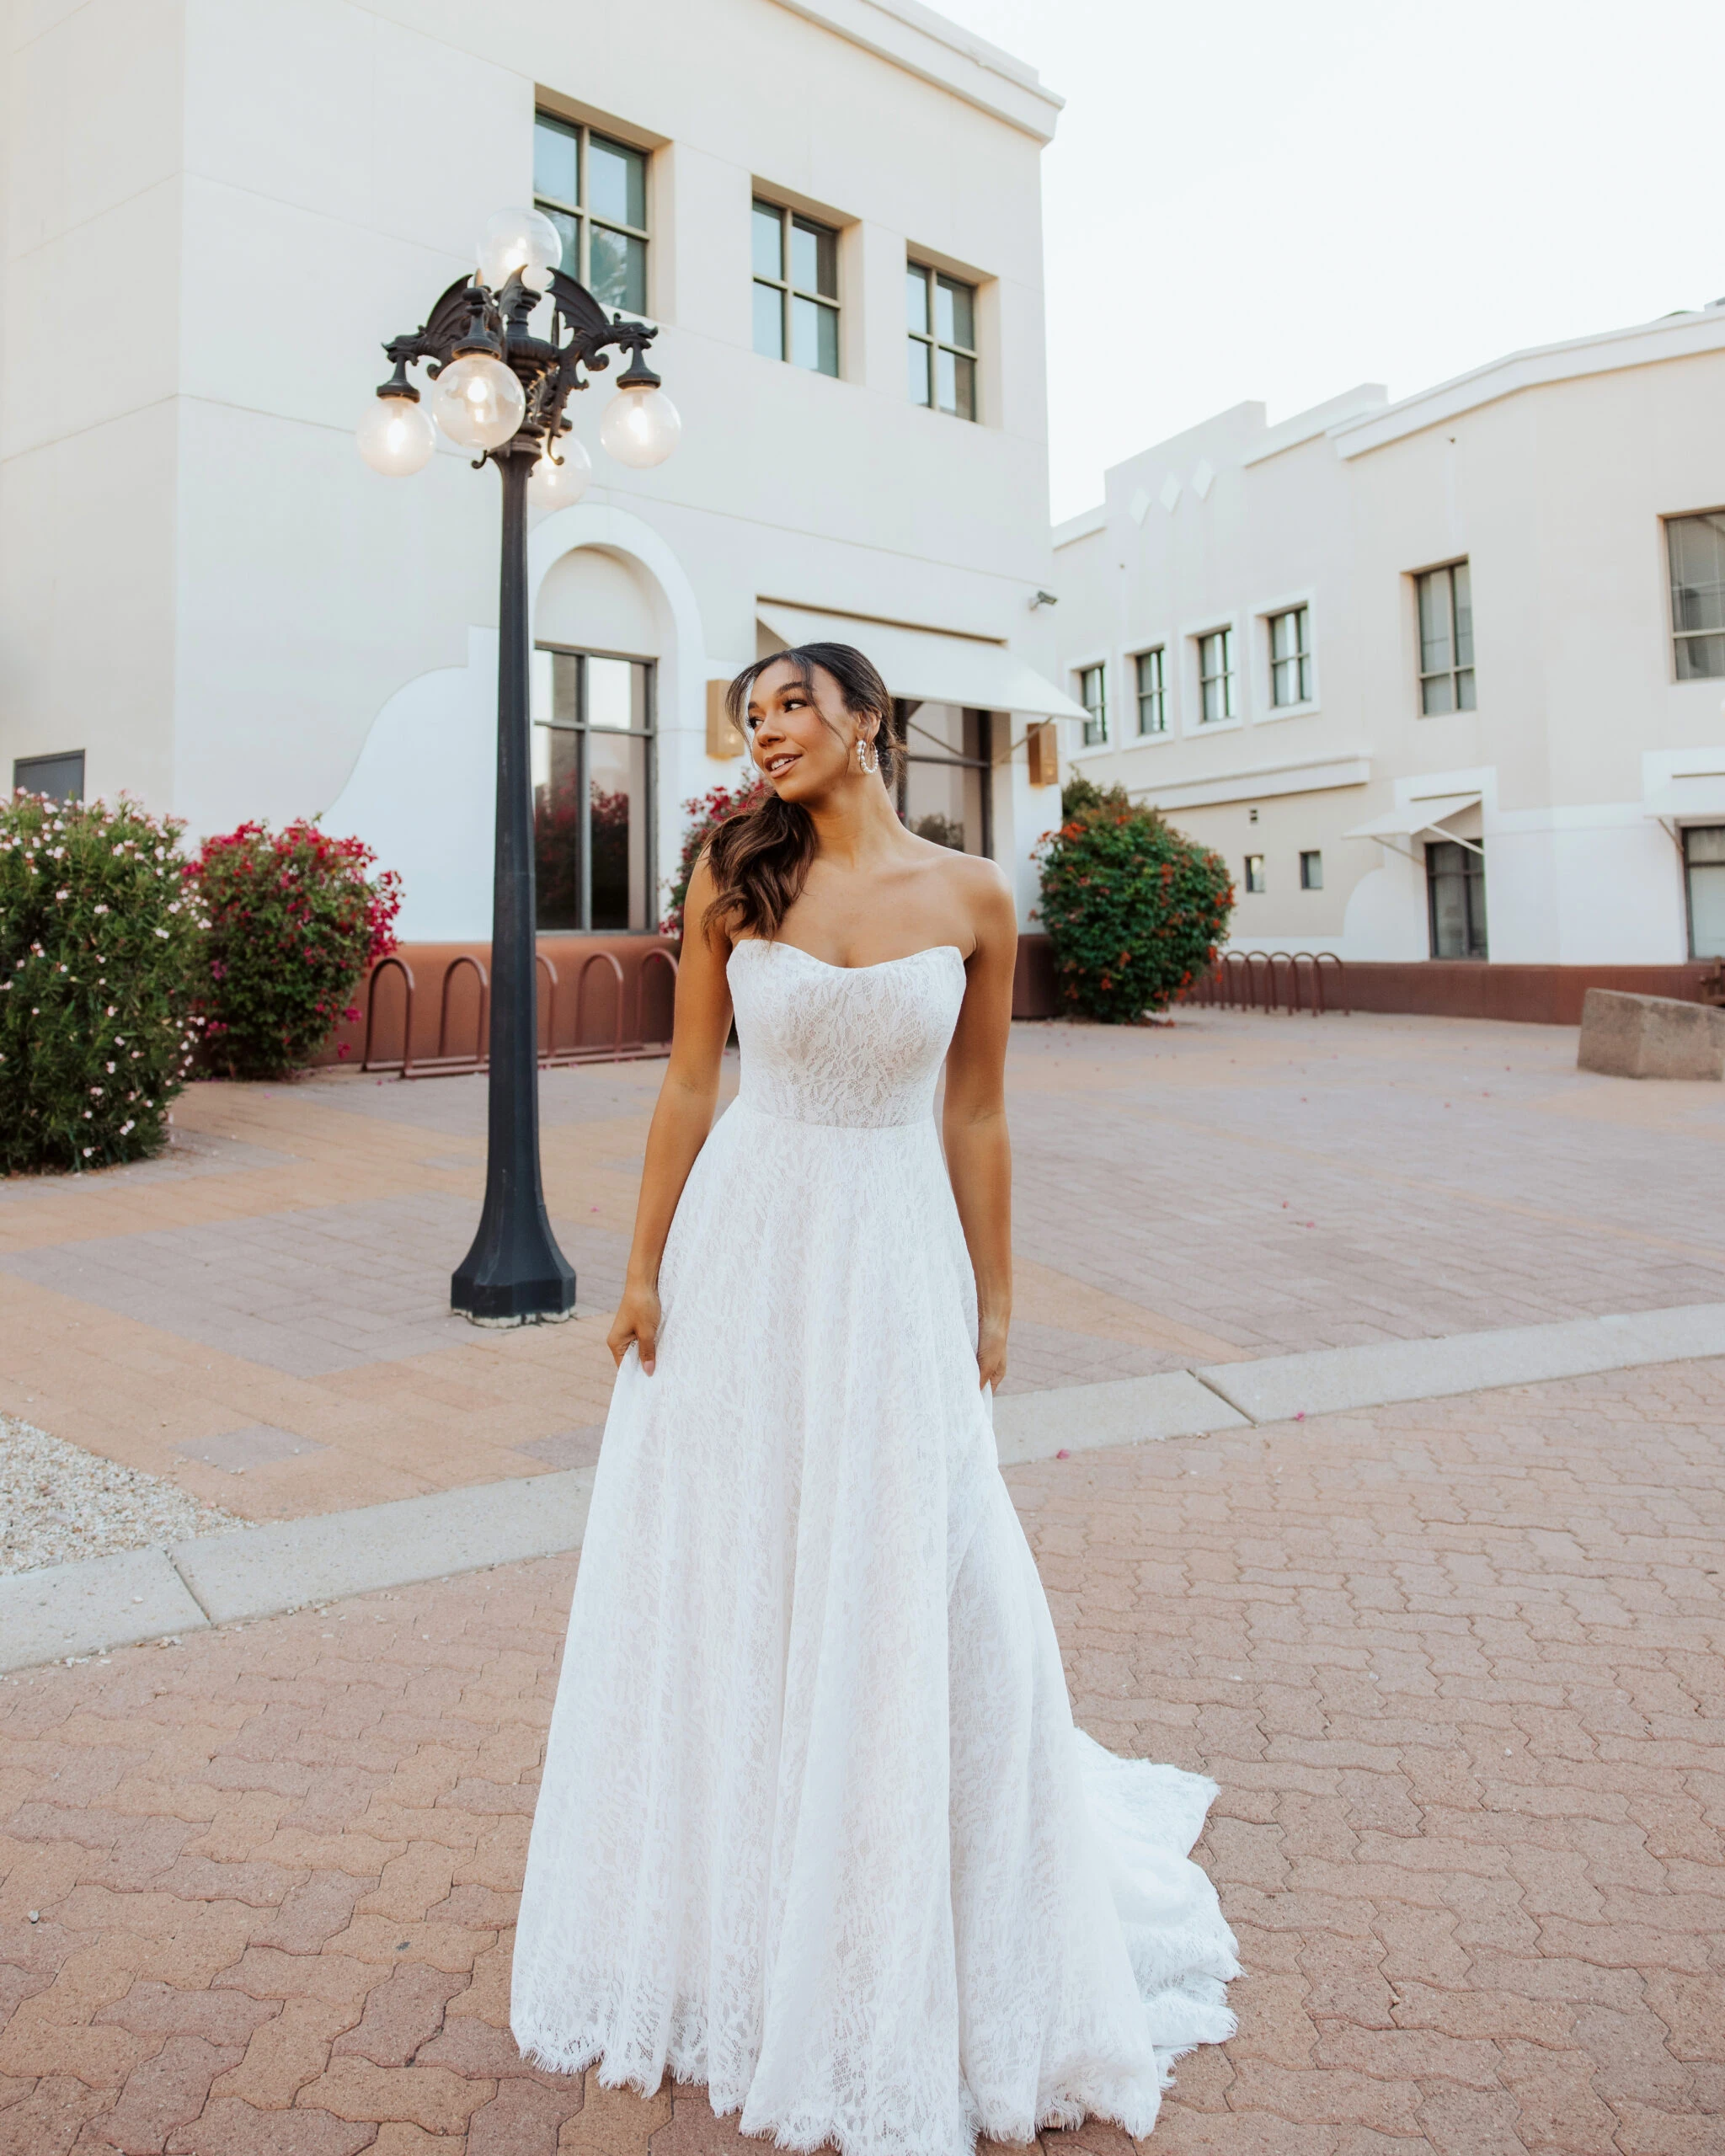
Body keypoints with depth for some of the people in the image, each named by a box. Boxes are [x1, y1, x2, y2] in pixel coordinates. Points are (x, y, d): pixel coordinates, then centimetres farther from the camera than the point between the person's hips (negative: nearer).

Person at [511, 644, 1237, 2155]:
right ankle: (732, 1919, 36)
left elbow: (977, 1117, 2)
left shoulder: (971, 897, -2)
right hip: (744, 1248, 1)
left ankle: (909, 1958, 31)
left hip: (896, 1257, -1)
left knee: (913, 1594, 6)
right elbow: (688, 1086, 2)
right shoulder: (737, 877, 0)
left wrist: (993, 1303, 4)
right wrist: (645, 1272, 1)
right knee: (732, 1580, 11)